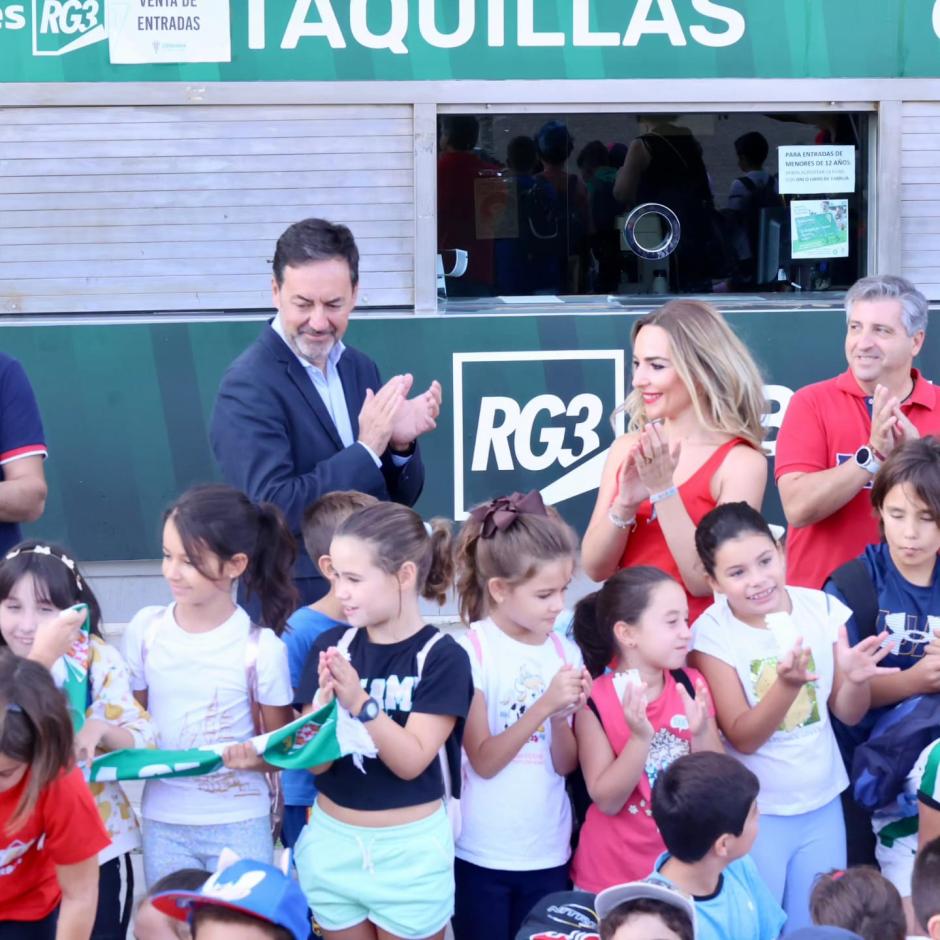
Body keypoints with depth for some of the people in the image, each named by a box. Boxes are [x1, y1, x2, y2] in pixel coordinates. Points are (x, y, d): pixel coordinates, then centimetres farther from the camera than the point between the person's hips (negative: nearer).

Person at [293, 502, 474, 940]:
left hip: (410, 850, -3)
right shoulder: (331, 647, -2)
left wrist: (360, 702, -30)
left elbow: (411, 760, -18)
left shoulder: (442, 657, -11)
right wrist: (328, 701, -24)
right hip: (332, 843, 4)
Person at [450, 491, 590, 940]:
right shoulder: (470, 651, -12)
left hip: (549, 851, 4)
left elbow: (565, 764, 1)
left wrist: (562, 718, -18)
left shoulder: (565, 652, 0)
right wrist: (543, 706, -24)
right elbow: (483, 761, -14)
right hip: (482, 854, -4)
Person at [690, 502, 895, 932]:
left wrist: (855, 679, -22)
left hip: (823, 804, 3)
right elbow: (743, 738, -18)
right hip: (754, 813, -3)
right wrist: (788, 684, -35)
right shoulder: (713, 633, -15)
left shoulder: (821, 608, -6)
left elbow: (849, 714, 1)